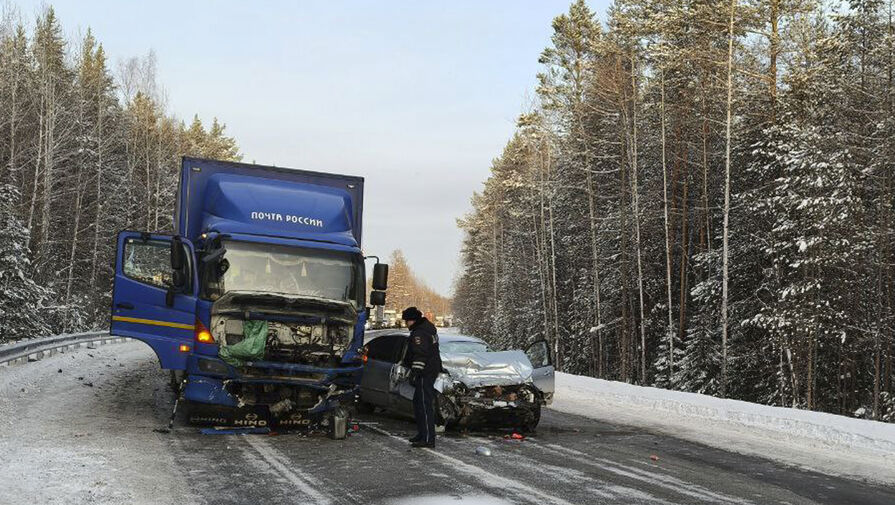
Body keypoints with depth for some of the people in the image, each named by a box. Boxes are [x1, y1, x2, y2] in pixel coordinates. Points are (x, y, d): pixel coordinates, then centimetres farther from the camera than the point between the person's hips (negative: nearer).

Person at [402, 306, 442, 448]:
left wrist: (414, 373, -23)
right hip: (433, 369, 11)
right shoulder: (427, 326, 15)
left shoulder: (419, 333, -17)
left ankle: (428, 439, -10)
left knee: (425, 405, -10)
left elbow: (420, 355, -23)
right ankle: (422, 433, 27)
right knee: (418, 403, 19)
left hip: (425, 372, -11)